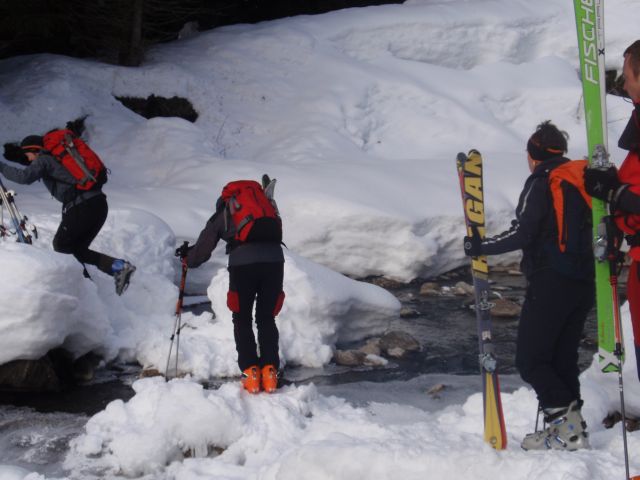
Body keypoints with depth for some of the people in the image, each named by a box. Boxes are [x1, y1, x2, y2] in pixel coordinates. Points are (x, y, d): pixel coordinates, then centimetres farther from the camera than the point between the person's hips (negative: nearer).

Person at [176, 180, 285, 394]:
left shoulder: (221, 216, 23)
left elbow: (202, 249, 24)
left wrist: (187, 256, 46)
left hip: (242, 263, -2)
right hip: (274, 259, 2)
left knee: (242, 320, 13)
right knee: (267, 318, 15)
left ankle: (250, 372, 4)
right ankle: (270, 371, 6)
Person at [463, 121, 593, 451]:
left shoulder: (542, 182, -7)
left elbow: (522, 233, -15)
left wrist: (481, 247, -7)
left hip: (550, 283, -8)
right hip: (584, 284, 8)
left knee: (530, 359, -3)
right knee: (564, 358, 14)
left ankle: (566, 423, -15)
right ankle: (572, 431, 10)